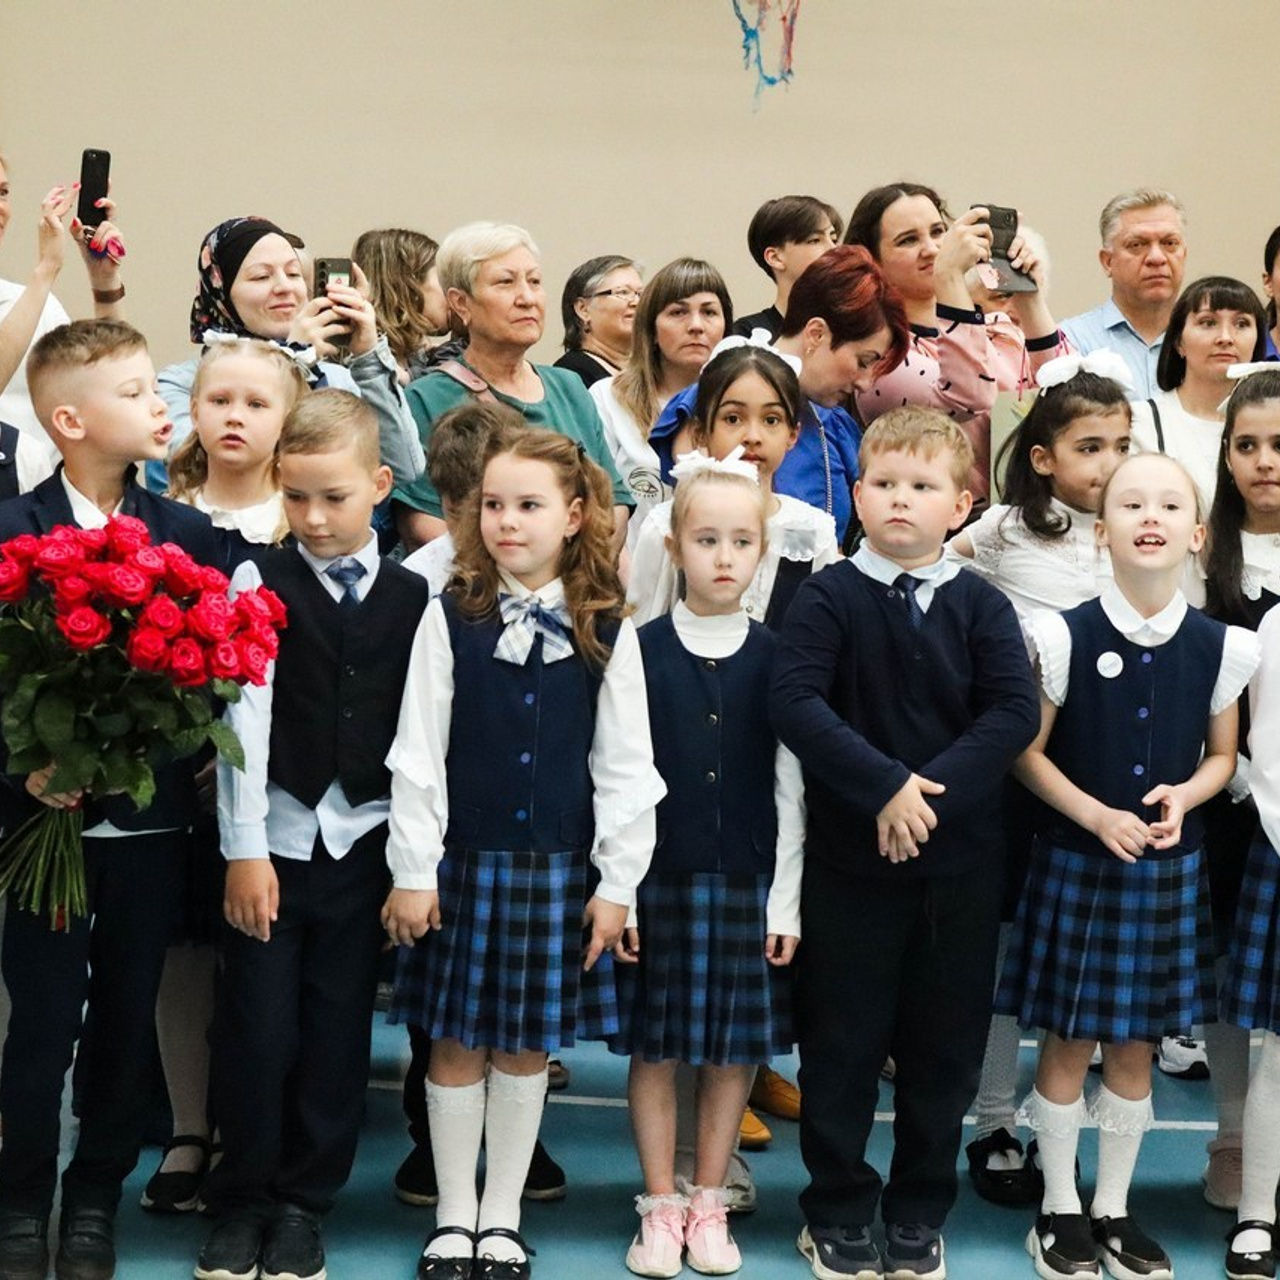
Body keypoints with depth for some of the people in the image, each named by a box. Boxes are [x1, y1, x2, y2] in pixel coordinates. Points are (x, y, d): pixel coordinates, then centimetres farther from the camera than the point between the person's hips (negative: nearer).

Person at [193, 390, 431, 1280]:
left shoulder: (414, 598, 5)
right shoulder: (258, 584, 0)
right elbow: (245, 719, -5)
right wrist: (245, 848, -9)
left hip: (364, 841, 1)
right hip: (276, 838, -1)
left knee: (339, 1029, 7)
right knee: (256, 1026, 1)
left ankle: (305, 1205, 21)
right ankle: (241, 1201, 18)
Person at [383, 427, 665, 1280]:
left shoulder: (609, 631, -1)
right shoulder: (451, 617, -3)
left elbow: (625, 765, 1)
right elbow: (418, 753, -3)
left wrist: (619, 881, -1)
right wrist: (413, 870, -5)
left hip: (560, 868, 1)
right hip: (464, 860, 0)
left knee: (528, 1045, 10)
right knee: (457, 1041, 8)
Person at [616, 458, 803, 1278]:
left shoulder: (776, 658, 2)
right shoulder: (640, 650, -1)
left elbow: (791, 786, 3)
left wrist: (785, 900, -1)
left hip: (747, 879, 1)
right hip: (658, 874, -1)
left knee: (735, 1048, 7)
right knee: (656, 1045, 6)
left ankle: (708, 1202, 22)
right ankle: (661, 1208, 18)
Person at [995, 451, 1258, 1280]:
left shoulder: (1223, 647, -4)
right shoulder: (1064, 635, -11)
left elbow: (1222, 755, 8)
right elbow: (1028, 752, -5)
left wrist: (1184, 797, -12)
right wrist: (1096, 816, -17)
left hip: (1169, 868, 2)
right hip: (1076, 859, -2)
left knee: (1136, 1046, 12)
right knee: (1069, 1042, 7)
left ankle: (1115, 1210, 28)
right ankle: (1061, 1209, 23)